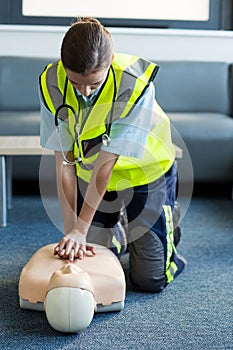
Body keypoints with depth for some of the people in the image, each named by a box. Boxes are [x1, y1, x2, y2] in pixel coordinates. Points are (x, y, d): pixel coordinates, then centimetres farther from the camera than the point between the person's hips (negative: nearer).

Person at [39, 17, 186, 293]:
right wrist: (70, 229, -20)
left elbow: (106, 162, -31)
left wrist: (80, 229, -28)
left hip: (144, 172, -3)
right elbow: (64, 161, -19)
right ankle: (114, 234, 35)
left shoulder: (136, 84, -32)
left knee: (150, 280, -1)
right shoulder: (51, 83, -22)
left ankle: (165, 223, 29)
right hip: (90, 175, 3)